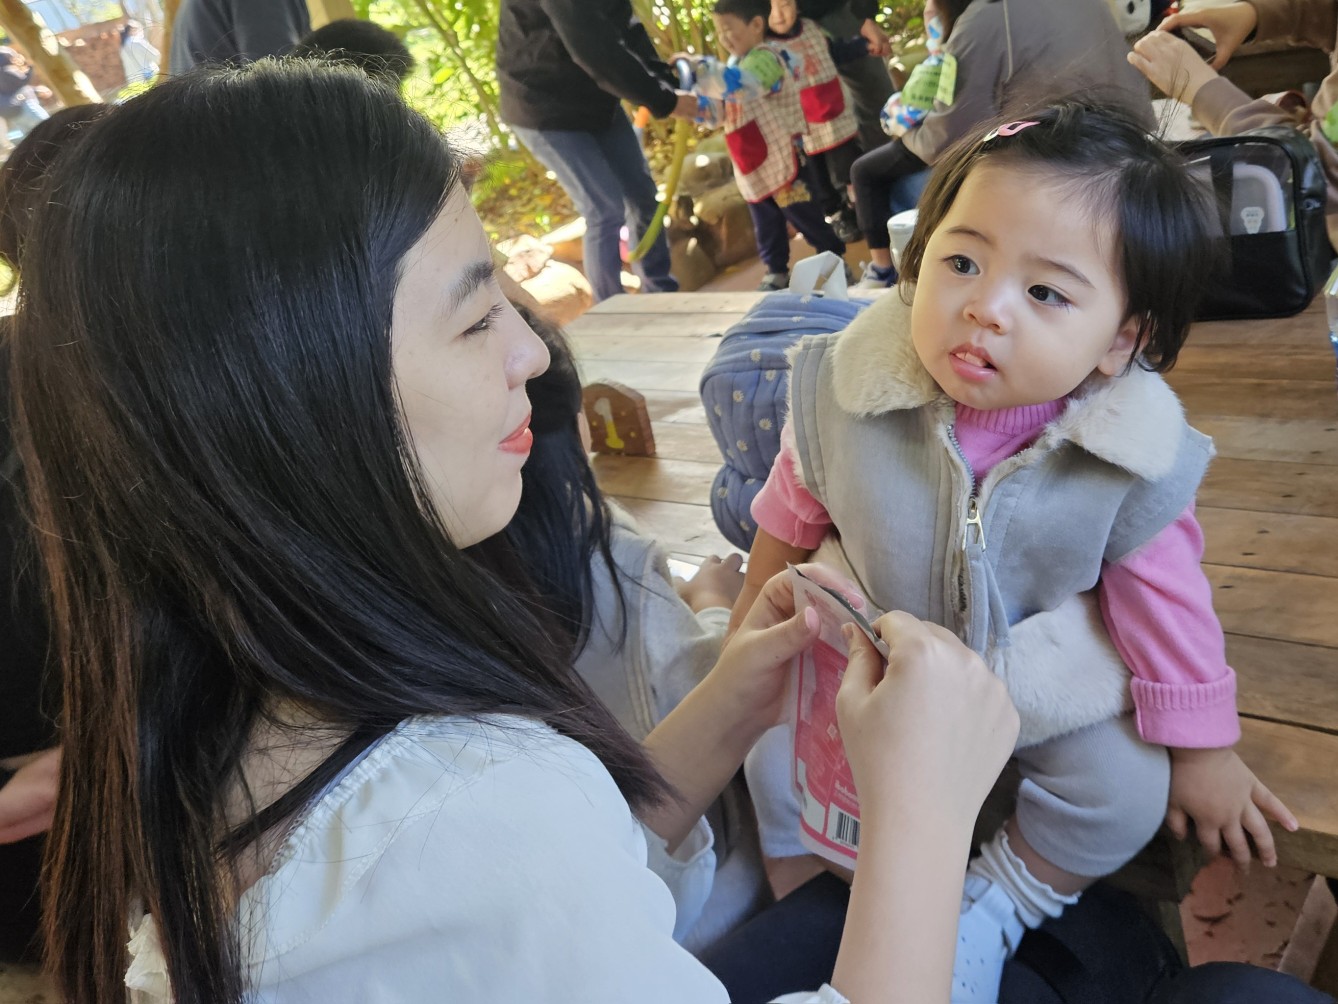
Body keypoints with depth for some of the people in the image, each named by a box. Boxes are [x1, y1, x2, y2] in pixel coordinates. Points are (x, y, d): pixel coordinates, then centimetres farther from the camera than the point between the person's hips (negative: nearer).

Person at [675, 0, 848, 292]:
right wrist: (689, 106, -7)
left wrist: (697, 66, -35)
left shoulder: (764, 59, -19)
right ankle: (776, 273, 28)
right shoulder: (737, 63, 13)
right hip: (750, 167, 9)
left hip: (781, 161, -9)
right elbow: (718, 110, 11)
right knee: (766, 227, 15)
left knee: (807, 219, 2)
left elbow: (733, 83, -40)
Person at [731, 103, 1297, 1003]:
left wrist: (1201, 750, -1)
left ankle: (992, 909, 15)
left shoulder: (1135, 458, -26)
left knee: (1124, 794, -13)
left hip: (1048, 679, 0)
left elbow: (1167, 600, -10)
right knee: (780, 762, -6)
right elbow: (790, 520, -6)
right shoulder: (845, 393, -25)